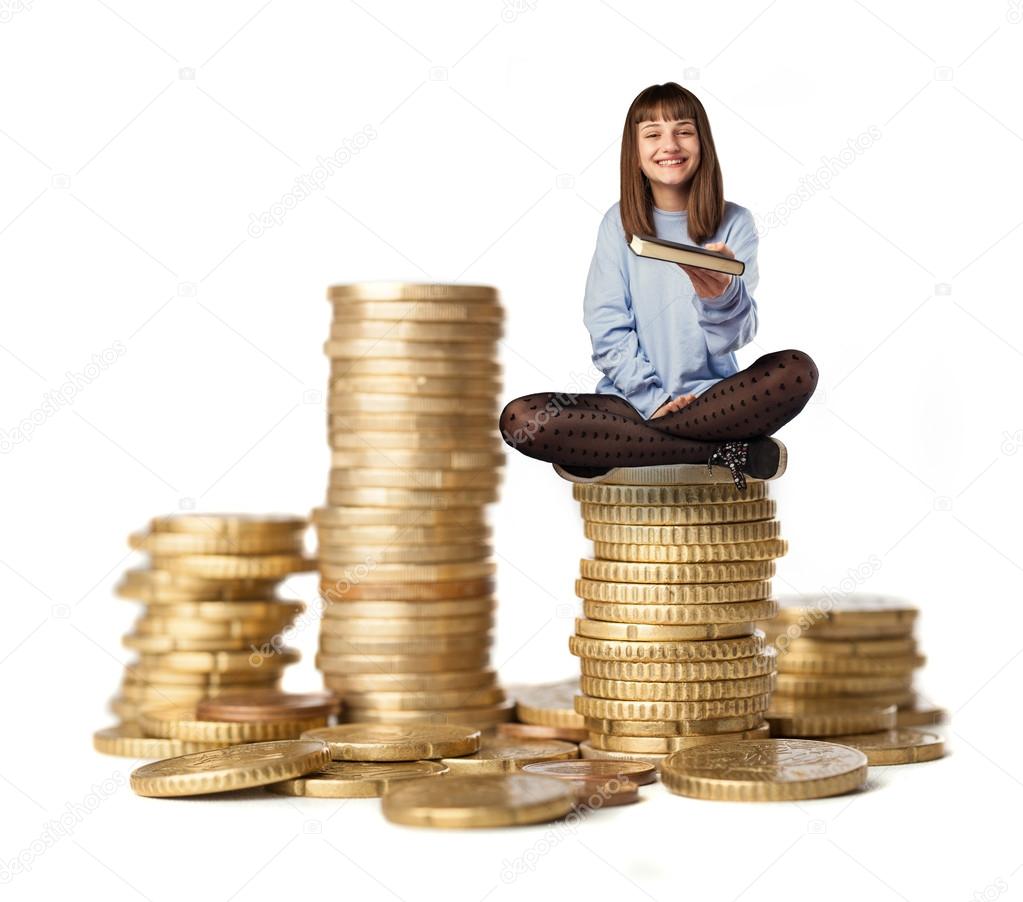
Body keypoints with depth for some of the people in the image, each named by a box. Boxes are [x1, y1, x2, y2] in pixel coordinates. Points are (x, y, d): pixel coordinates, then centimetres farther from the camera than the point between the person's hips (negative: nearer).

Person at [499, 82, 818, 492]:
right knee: (520, 420, -27)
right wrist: (651, 398, -14)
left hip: (711, 396, -1)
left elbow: (738, 333, -9)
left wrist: (721, 296, -32)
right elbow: (607, 331, -1)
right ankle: (728, 452, -24)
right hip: (632, 398, 1)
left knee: (796, 370, -30)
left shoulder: (734, 223, 3)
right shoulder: (618, 224, 5)